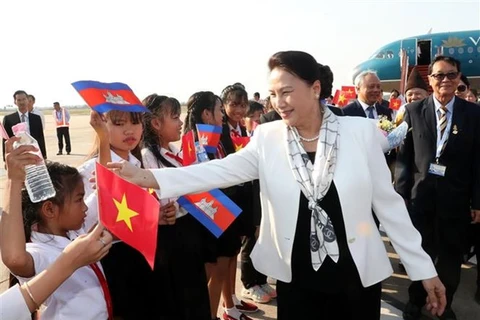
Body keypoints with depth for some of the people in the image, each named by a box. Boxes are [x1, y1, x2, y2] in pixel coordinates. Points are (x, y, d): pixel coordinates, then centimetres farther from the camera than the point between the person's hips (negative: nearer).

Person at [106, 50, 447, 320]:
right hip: (295, 278, 1)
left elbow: (387, 202, -3)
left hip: (358, 274, 0)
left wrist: (423, 266, 0)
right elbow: (219, 171, -16)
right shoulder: (267, 139, -6)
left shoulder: (360, 131, -7)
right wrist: (146, 177, -27)